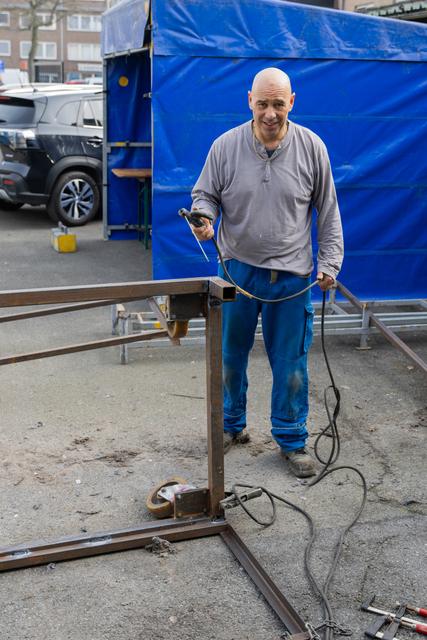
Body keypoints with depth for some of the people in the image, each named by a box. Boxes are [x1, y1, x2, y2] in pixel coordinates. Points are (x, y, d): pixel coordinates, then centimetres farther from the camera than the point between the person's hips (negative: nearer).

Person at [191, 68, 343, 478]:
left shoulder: (311, 147, -3)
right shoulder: (226, 145, -4)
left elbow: (328, 210, 4)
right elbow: (205, 194, 6)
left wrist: (329, 262, 2)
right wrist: (203, 217, -16)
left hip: (291, 274, -1)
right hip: (237, 268, 1)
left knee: (291, 363, 6)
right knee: (230, 355, 13)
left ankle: (292, 440, 22)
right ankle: (232, 425, 34)